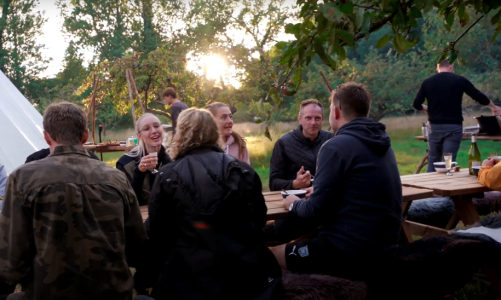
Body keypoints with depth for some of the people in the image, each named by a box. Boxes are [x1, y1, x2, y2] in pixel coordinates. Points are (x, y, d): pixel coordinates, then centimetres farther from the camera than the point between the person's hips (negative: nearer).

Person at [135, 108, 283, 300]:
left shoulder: (168, 176, -7)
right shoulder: (244, 171, 0)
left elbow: (156, 231, -3)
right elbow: (259, 219, 9)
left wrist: (145, 275, 11)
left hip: (190, 274, -2)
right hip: (245, 268, 2)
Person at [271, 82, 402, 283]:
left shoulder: (337, 146, -16)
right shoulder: (382, 143, 10)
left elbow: (316, 210, -16)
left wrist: (294, 204, 5)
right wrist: (320, 191, 24)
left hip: (349, 253, -8)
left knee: (273, 256, 9)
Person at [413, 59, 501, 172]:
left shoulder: (427, 82, 3)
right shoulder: (459, 80, -1)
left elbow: (416, 104, 1)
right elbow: (480, 97, 6)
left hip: (435, 126, 2)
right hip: (453, 126, -2)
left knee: (433, 160, 13)